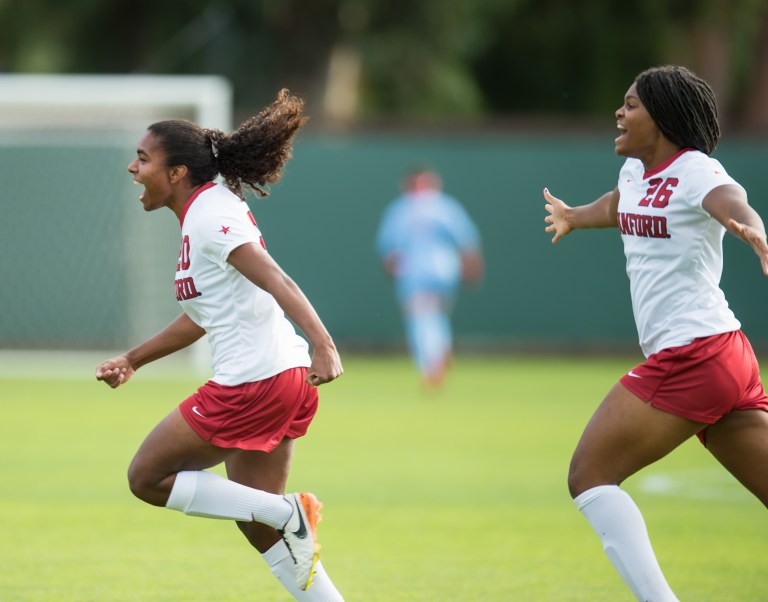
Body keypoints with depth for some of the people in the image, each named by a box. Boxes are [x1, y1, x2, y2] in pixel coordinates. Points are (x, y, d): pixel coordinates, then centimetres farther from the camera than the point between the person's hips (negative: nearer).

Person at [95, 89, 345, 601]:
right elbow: (203, 316, 31)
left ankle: (284, 512, -6)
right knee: (257, 525, 14)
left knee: (148, 477, 2)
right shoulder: (206, 211, 18)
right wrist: (132, 361, 37)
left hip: (250, 383, -10)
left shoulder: (208, 215, -12)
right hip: (284, 379, 10)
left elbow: (277, 282, -26)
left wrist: (323, 345, -40)